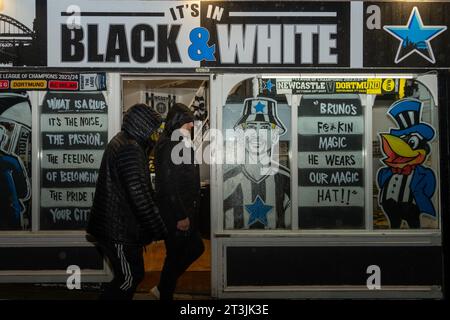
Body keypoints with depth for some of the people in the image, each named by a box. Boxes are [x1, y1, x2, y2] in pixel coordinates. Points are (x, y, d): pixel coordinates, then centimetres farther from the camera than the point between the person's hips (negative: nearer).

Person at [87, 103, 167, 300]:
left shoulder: (120, 142, 13)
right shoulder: (130, 150, -21)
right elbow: (139, 195, -25)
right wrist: (159, 230, -20)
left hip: (112, 223, 10)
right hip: (120, 230, -10)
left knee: (133, 275, 18)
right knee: (129, 278, 0)